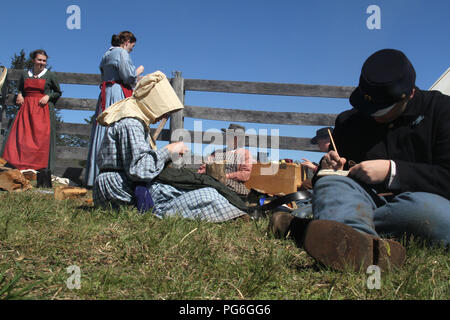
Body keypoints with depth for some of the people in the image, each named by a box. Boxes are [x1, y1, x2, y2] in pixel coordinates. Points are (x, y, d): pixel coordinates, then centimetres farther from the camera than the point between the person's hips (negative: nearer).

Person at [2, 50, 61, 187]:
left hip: (43, 110, -3)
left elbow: (58, 92, 15)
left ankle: (44, 182, -12)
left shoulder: (49, 75, 7)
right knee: (21, 140, -9)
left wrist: (48, 96, -3)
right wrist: (19, 95, 5)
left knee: (42, 142, -11)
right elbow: (19, 89, 27)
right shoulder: (25, 74, 15)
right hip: (26, 110, 3)